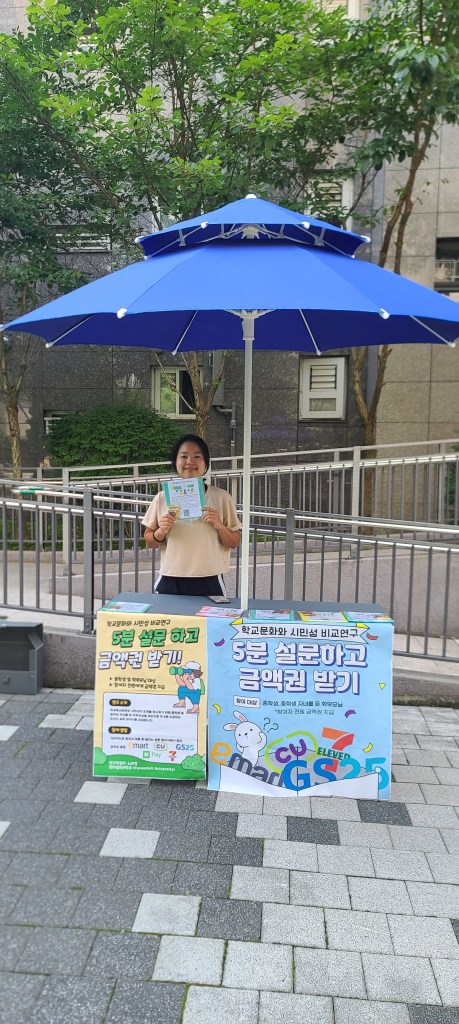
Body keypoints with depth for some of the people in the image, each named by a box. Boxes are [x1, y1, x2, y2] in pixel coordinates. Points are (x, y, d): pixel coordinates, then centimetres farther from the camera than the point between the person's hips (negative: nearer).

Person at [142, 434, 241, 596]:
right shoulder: (162, 498, 3)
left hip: (209, 583, -1)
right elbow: (149, 541, 11)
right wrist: (161, 532, -10)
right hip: (170, 582, 1)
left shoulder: (221, 497, 1)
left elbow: (234, 543, 5)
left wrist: (219, 526, -13)